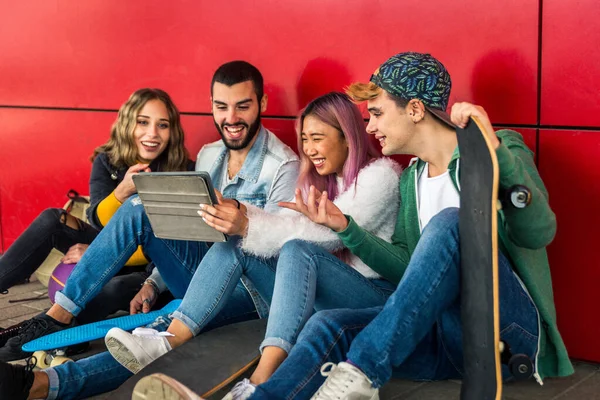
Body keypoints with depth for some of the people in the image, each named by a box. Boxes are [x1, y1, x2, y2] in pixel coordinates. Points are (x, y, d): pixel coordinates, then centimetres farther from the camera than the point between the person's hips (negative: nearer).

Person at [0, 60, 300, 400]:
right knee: (137, 209, -17)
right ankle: (58, 317, -20)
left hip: (248, 286, -6)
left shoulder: (284, 165, -9)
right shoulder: (208, 156, 12)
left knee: (166, 325, -36)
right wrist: (155, 283, 4)